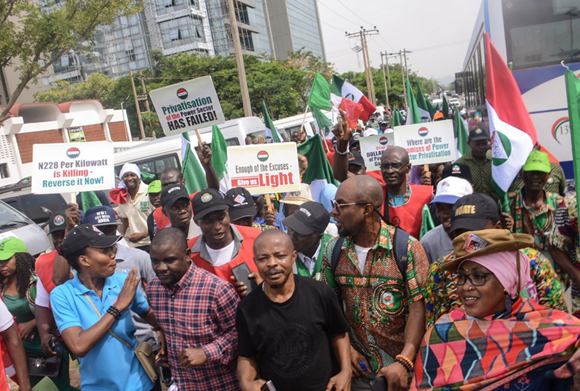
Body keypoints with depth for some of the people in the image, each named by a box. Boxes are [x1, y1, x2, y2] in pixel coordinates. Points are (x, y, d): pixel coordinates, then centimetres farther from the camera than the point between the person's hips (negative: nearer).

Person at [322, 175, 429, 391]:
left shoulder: (407, 248, -15)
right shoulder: (333, 250, -3)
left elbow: (418, 308, -16)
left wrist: (403, 363, -23)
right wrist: (345, 348, -5)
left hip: (399, 366, -3)